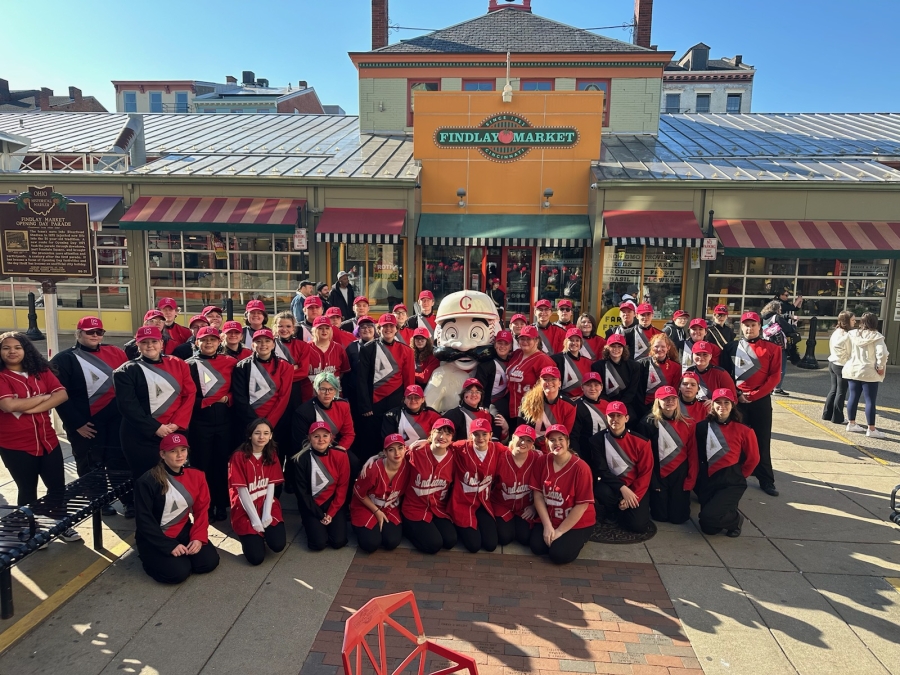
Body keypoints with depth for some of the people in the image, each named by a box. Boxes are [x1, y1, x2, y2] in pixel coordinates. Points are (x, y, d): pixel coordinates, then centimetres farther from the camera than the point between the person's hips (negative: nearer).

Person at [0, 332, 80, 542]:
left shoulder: (41, 370, 4)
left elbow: (62, 394, -7)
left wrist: (33, 408, -17)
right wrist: (43, 397, -12)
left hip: (47, 440, 4)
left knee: (57, 486, 11)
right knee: (27, 491, 11)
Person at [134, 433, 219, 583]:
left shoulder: (196, 476, -2)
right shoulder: (147, 481, -17)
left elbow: (201, 510, 1)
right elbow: (144, 520, -16)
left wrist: (198, 537, -14)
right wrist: (169, 546, -19)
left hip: (183, 532, 5)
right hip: (155, 538, -4)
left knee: (209, 561, -13)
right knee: (179, 572, -22)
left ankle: (181, 557, 17)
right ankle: (151, 559, 10)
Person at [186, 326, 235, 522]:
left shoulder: (229, 362, 6)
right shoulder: (189, 365, 0)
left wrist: (227, 398, -10)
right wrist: (205, 402, -14)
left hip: (224, 420, 2)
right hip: (200, 422, -1)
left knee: (223, 463, 8)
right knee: (201, 465, 5)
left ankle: (221, 505, 20)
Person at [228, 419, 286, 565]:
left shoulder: (272, 455, 3)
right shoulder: (239, 456, -13)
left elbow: (271, 486, 0)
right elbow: (242, 490, -13)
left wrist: (266, 513, -13)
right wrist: (255, 519, -15)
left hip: (267, 507, 4)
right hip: (246, 510, -3)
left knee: (278, 545, -19)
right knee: (256, 557, -16)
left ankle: (264, 531, 14)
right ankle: (250, 535, 16)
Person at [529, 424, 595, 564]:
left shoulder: (580, 467, -21)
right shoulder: (541, 462, -9)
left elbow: (582, 505, -18)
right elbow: (538, 494, -5)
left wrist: (560, 531, -16)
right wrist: (547, 526, -13)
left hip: (577, 523, -3)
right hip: (549, 519, 4)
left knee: (558, 554, -19)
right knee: (537, 547, -15)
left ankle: (577, 539, 12)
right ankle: (551, 535, 15)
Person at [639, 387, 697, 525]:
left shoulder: (688, 424, 0)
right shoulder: (648, 423, -8)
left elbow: (692, 454, 3)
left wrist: (690, 479, -2)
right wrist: (652, 479, -6)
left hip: (680, 474, 2)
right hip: (659, 475, -2)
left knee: (678, 517, 4)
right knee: (660, 516, 3)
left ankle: (680, 498, 36)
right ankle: (659, 499, 36)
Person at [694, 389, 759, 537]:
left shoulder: (744, 431, -5)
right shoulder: (702, 427, -1)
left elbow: (753, 459, 6)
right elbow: (696, 456, 6)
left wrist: (738, 476, 10)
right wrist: (698, 478, 4)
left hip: (732, 482, -3)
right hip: (708, 481, 3)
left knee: (708, 517, -22)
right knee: (709, 529, 4)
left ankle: (736, 519, 11)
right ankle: (729, 509, 34)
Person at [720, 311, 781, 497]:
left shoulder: (772, 349, 3)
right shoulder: (731, 348, 6)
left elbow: (775, 376, -3)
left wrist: (754, 395, -10)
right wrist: (736, 394, -7)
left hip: (761, 400, -1)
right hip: (736, 400, 1)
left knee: (762, 441, 3)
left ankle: (766, 480, 12)